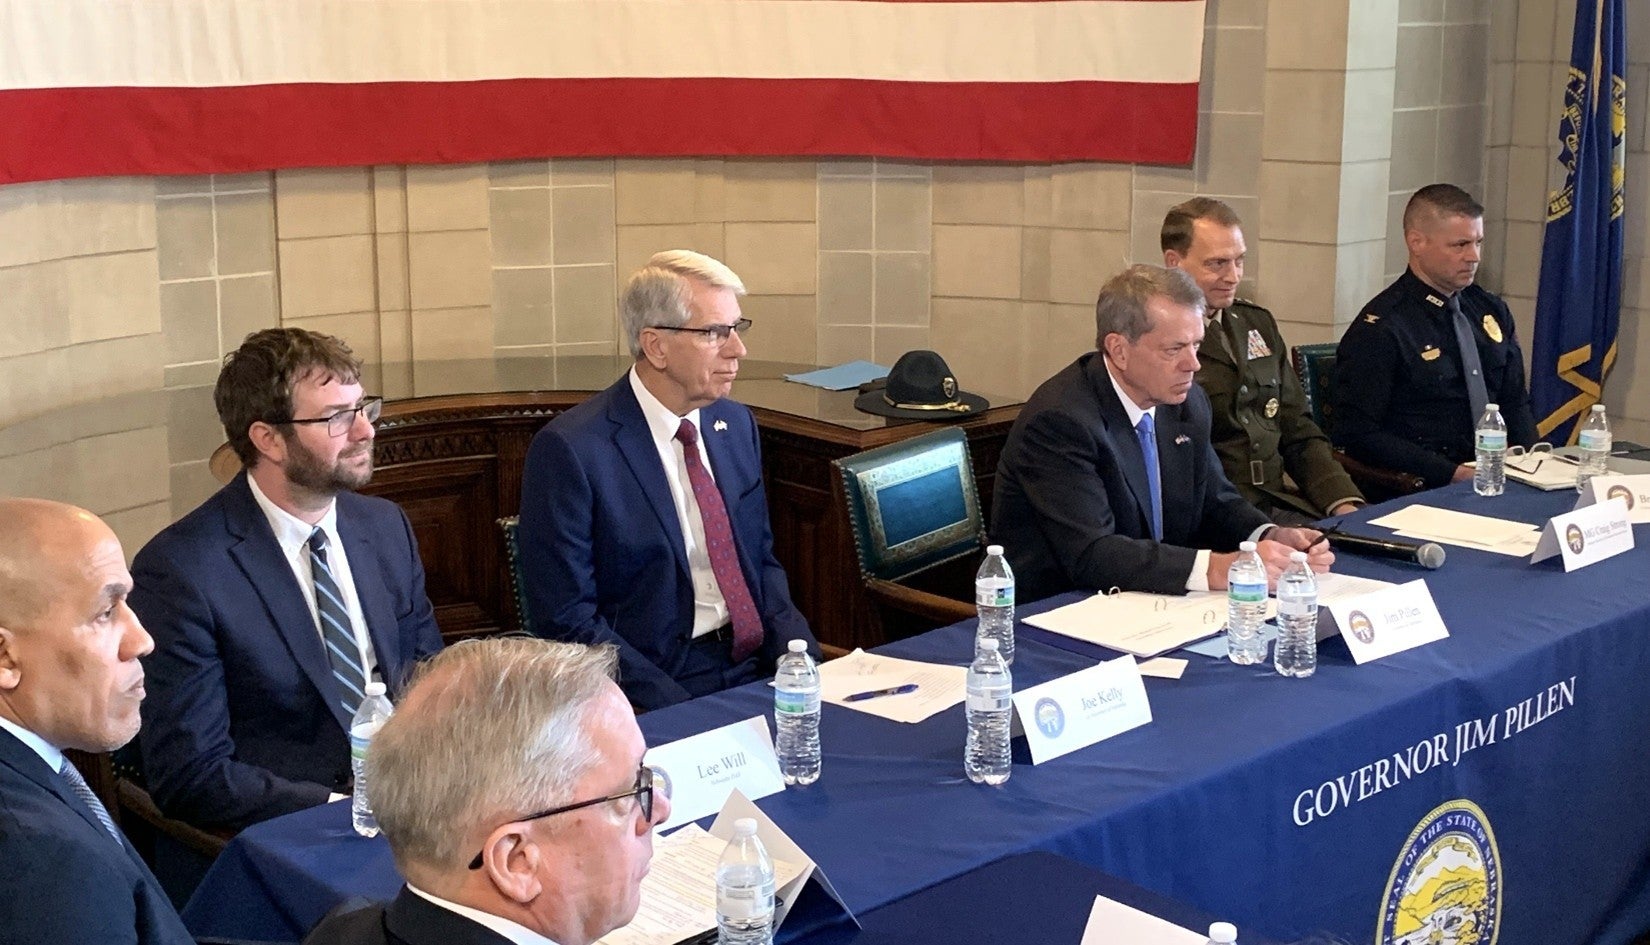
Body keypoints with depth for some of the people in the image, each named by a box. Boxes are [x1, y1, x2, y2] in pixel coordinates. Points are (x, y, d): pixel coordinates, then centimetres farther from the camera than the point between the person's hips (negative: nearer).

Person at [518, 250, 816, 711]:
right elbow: (568, 619, -12)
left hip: (758, 666, 6)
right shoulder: (570, 450, -11)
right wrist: (684, 711, -19)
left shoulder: (736, 425, 11)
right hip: (658, 686, -6)